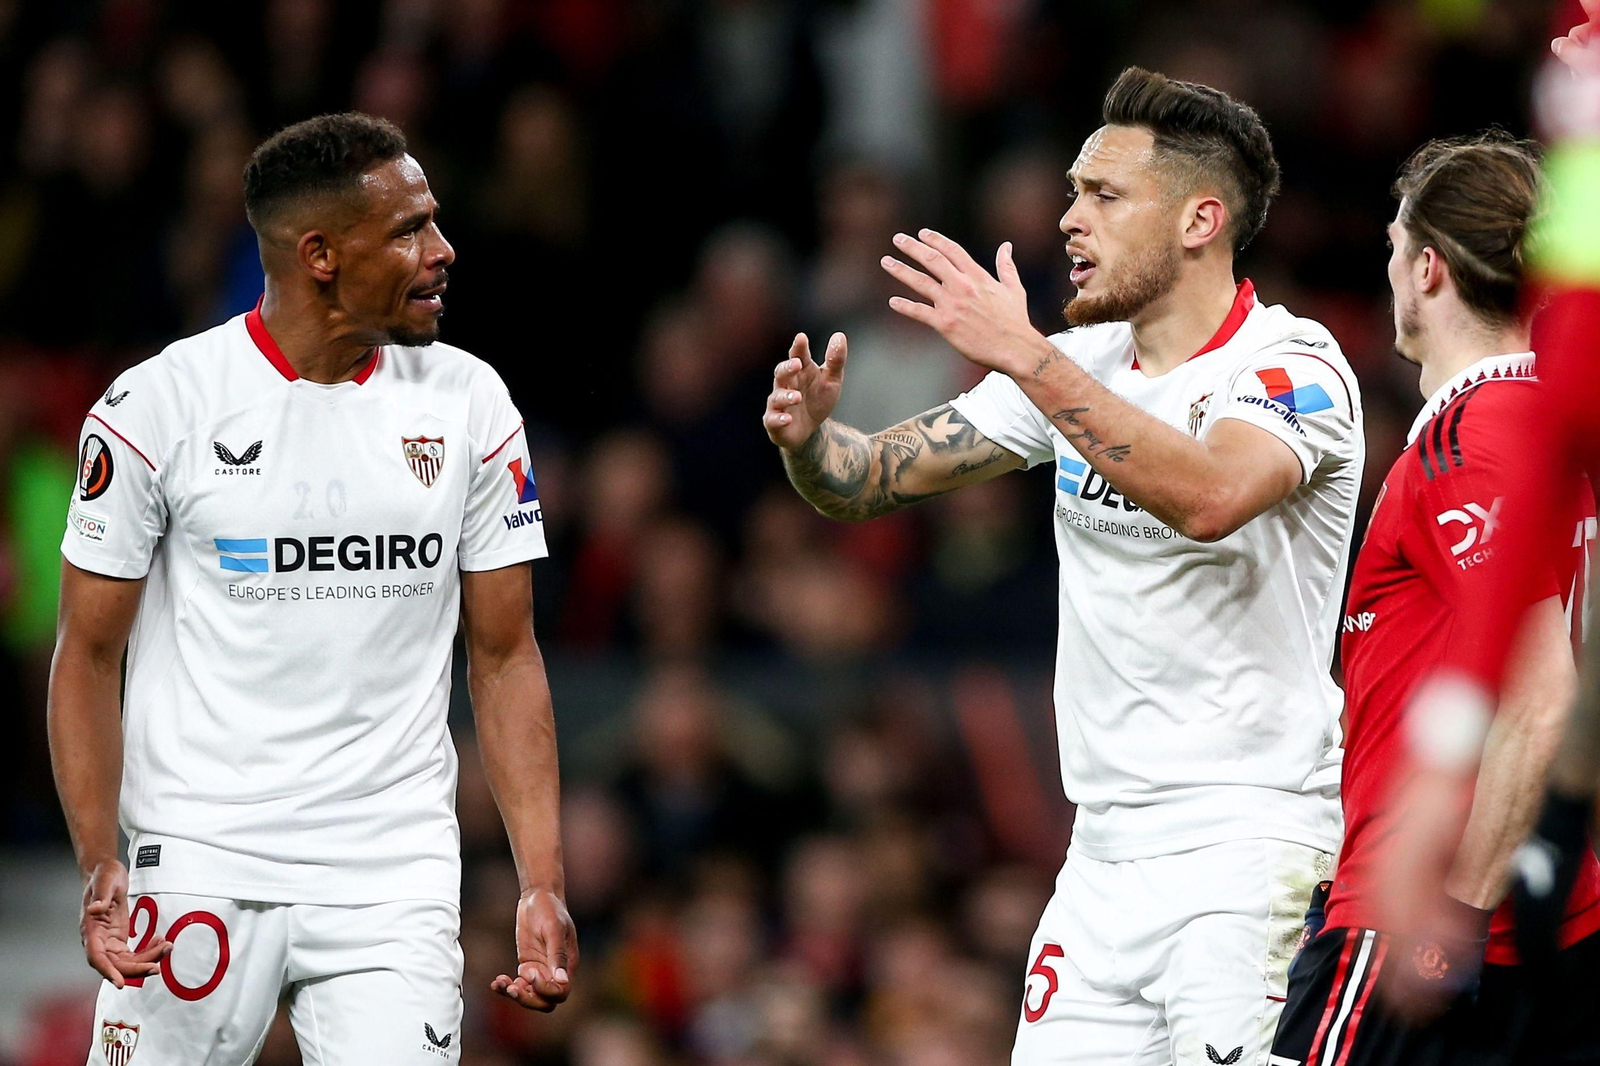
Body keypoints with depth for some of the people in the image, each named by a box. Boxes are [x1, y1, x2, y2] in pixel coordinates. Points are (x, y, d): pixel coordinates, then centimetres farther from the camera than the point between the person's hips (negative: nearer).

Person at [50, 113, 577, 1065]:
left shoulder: (468, 404, 5)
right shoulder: (157, 406, -4)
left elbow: (505, 656, 8)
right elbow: (89, 655, 1)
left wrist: (545, 885, 0)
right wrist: (100, 864, -11)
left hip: (397, 871, 2)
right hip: (200, 864, -2)